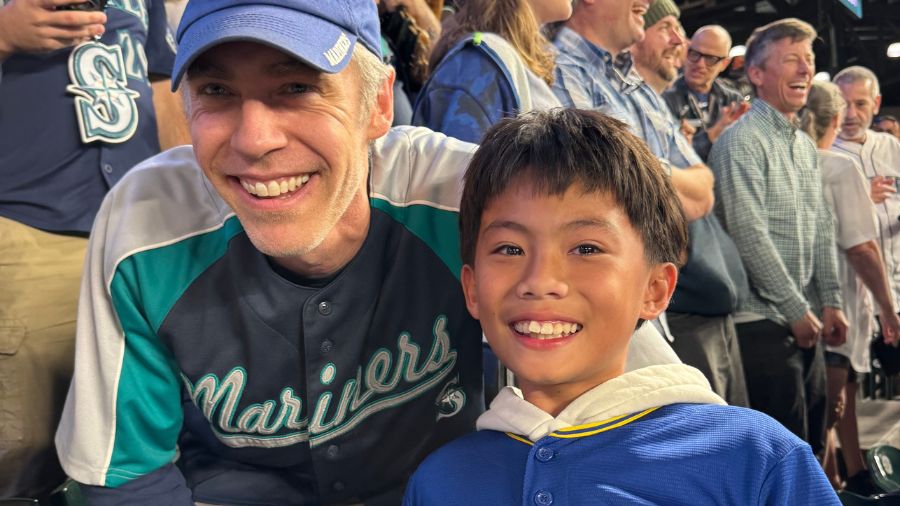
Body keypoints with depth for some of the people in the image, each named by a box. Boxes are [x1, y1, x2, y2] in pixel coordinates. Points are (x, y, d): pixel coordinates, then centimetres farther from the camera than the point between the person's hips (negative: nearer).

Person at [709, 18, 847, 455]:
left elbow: (821, 228, 16)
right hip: (762, 321, -8)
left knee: (811, 438, 15)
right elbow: (749, 236, -18)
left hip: (803, 320, 8)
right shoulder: (741, 142, -12)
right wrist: (797, 310, -14)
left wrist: (830, 301, 8)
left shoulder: (805, 145, 15)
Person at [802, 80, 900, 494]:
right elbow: (861, 247, -15)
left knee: (844, 388, 20)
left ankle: (856, 478, 33)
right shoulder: (841, 168, -13)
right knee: (829, 405, 2)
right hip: (836, 302, -6)